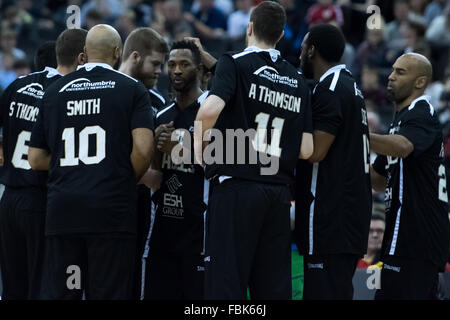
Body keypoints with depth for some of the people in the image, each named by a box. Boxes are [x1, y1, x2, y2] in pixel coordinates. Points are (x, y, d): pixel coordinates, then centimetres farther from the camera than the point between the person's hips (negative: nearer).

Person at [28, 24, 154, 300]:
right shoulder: (132, 89, 2)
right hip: (111, 210, -3)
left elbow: (36, 159, 14)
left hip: (62, 210, 3)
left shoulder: (55, 91, 13)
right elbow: (143, 148, -11)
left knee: (60, 293, 5)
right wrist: (130, 179, 7)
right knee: (109, 294, -1)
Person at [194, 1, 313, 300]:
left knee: (226, 284, -5)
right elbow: (306, 151, 8)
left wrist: (199, 142, -4)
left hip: (237, 188, -5)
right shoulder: (299, 81, 13)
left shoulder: (235, 64, -3)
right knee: (274, 286, 7)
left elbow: (211, 109, -21)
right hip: (279, 191, 5)